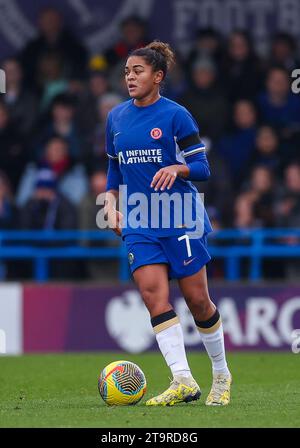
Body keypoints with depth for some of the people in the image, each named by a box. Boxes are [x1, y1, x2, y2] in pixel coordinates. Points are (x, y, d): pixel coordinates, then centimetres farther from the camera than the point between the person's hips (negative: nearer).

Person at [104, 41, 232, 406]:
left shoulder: (175, 115, -6)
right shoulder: (116, 117, 10)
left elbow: (202, 167, -4)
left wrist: (177, 169, -23)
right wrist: (111, 205, 10)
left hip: (180, 219, -4)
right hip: (138, 222, 4)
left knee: (197, 300, 0)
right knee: (152, 292, -14)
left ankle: (221, 374, 22)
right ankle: (183, 382, -18)